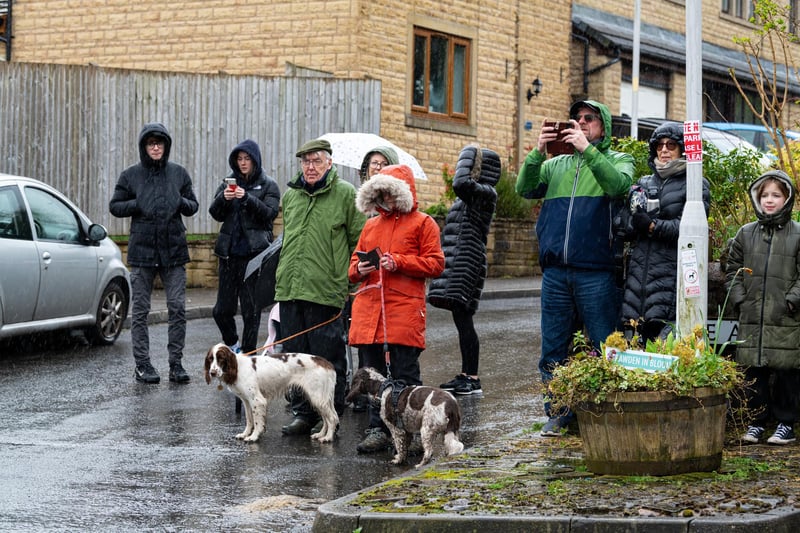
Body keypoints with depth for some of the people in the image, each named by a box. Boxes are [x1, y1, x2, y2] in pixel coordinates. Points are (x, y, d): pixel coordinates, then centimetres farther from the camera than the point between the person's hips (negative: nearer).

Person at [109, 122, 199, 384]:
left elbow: (193, 206, 14)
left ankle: (176, 363, 5)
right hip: (142, 250, -1)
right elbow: (115, 206, 7)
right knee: (140, 310, 2)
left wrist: (182, 203, -9)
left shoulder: (179, 173, 7)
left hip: (174, 250, 1)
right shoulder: (131, 175, 2)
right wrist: (138, 205, -11)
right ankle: (142, 364, 8)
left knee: (177, 308, -2)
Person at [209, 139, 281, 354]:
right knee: (222, 309, 4)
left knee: (251, 309, -3)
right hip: (229, 252, 4)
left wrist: (247, 198, -21)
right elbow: (215, 214, 8)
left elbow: (270, 213, -9)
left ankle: (248, 353, 5)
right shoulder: (228, 182, 13)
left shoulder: (268, 185, 4)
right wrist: (223, 198, -12)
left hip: (254, 252, -4)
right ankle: (232, 345, 28)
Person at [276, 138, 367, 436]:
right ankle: (303, 413, 17)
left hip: (326, 291, -5)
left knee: (328, 357, -1)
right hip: (289, 289, 6)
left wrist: (353, 281, -4)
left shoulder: (345, 194, -1)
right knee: (295, 354, 8)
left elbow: (359, 242, 0)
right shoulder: (290, 195, 16)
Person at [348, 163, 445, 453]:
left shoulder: (422, 223, 4)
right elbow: (354, 262, 24)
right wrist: (358, 269, 0)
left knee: (405, 374, -4)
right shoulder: (371, 225, 20)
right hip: (369, 307, 6)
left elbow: (435, 263, -4)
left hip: (405, 309, -5)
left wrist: (399, 262, -13)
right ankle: (378, 430, 10)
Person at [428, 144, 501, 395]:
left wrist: (468, 155, -14)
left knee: (463, 318, -10)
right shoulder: (471, 193, 19)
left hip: (467, 262, -10)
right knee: (462, 320, 11)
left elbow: (461, 184, -27)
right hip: (458, 263, 10)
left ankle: (472, 379, -9)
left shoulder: (486, 192, -10)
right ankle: (466, 375, 15)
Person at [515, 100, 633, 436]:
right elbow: (525, 188, 6)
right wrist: (538, 152, -9)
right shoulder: (556, 165, 20)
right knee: (553, 347, 6)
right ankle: (558, 413, 14)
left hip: (595, 272, -4)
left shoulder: (617, 161, 9)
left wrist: (588, 149, -19)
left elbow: (618, 185, -13)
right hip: (555, 272, 4)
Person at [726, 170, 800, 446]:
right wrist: (739, 298, 4)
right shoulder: (746, 234, 11)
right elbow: (733, 270, 15)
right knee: (753, 371, 6)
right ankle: (757, 420, 15)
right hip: (751, 318, 3)